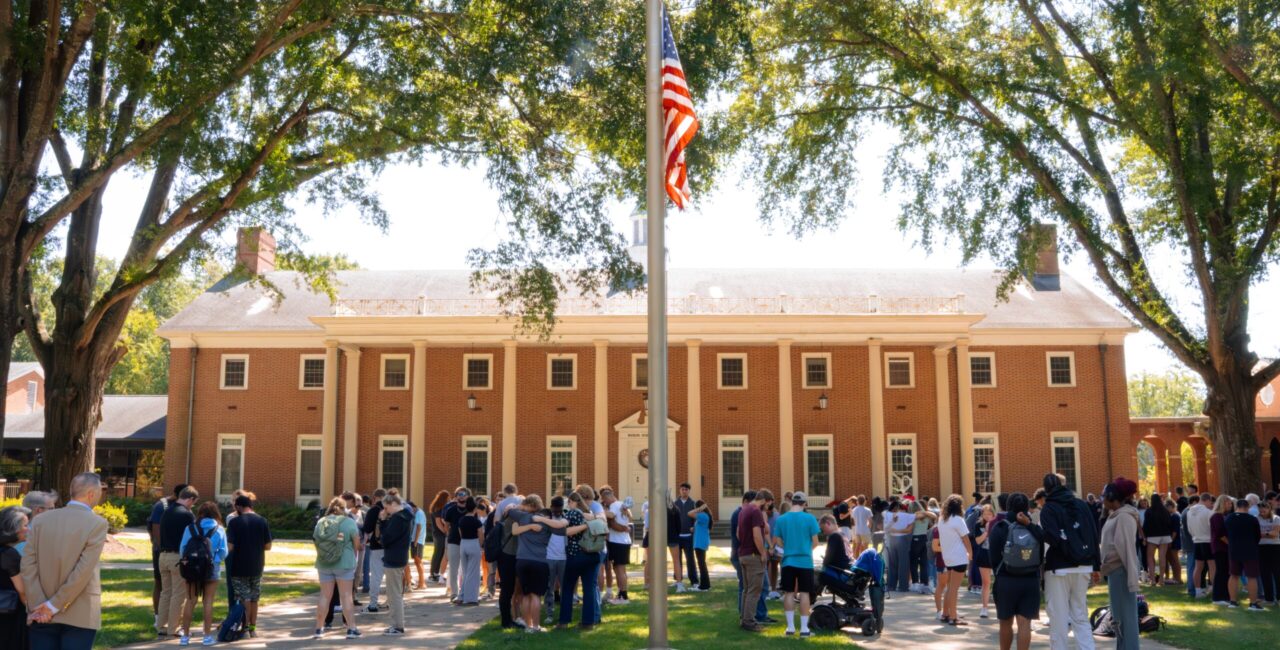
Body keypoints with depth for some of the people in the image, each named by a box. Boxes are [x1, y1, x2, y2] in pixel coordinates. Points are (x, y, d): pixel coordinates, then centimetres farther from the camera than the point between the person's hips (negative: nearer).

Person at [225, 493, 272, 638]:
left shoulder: (234, 522, -11)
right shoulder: (262, 521, -2)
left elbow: (230, 547, -16)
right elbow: (268, 546, 1)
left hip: (239, 567, -3)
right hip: (256, 566, 3)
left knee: (244, 599, 5)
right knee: (254, 599, 15)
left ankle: (245, 627, 6)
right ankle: (252, 628, 20)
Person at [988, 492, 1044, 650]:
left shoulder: (999, 528, -6)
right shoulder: (1036, 529, 1)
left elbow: (994, 557, -4)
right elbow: (1041, 555, -2)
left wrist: (997, 575, 7)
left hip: (1006, 581, -1)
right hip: (1031, 581, 1)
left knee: (1006, 623, 13)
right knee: (1024, 624, 0)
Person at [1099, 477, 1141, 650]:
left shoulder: (1124, 516, -16)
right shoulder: (1115, 515, 11)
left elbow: (1129, 548, -20)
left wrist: (1132, 579, -22)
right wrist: (1103, 565, 11)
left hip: (1121, 571, -9)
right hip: (1115, 570, 9)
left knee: (1125, 615, -4)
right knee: (1119, 616, 15)